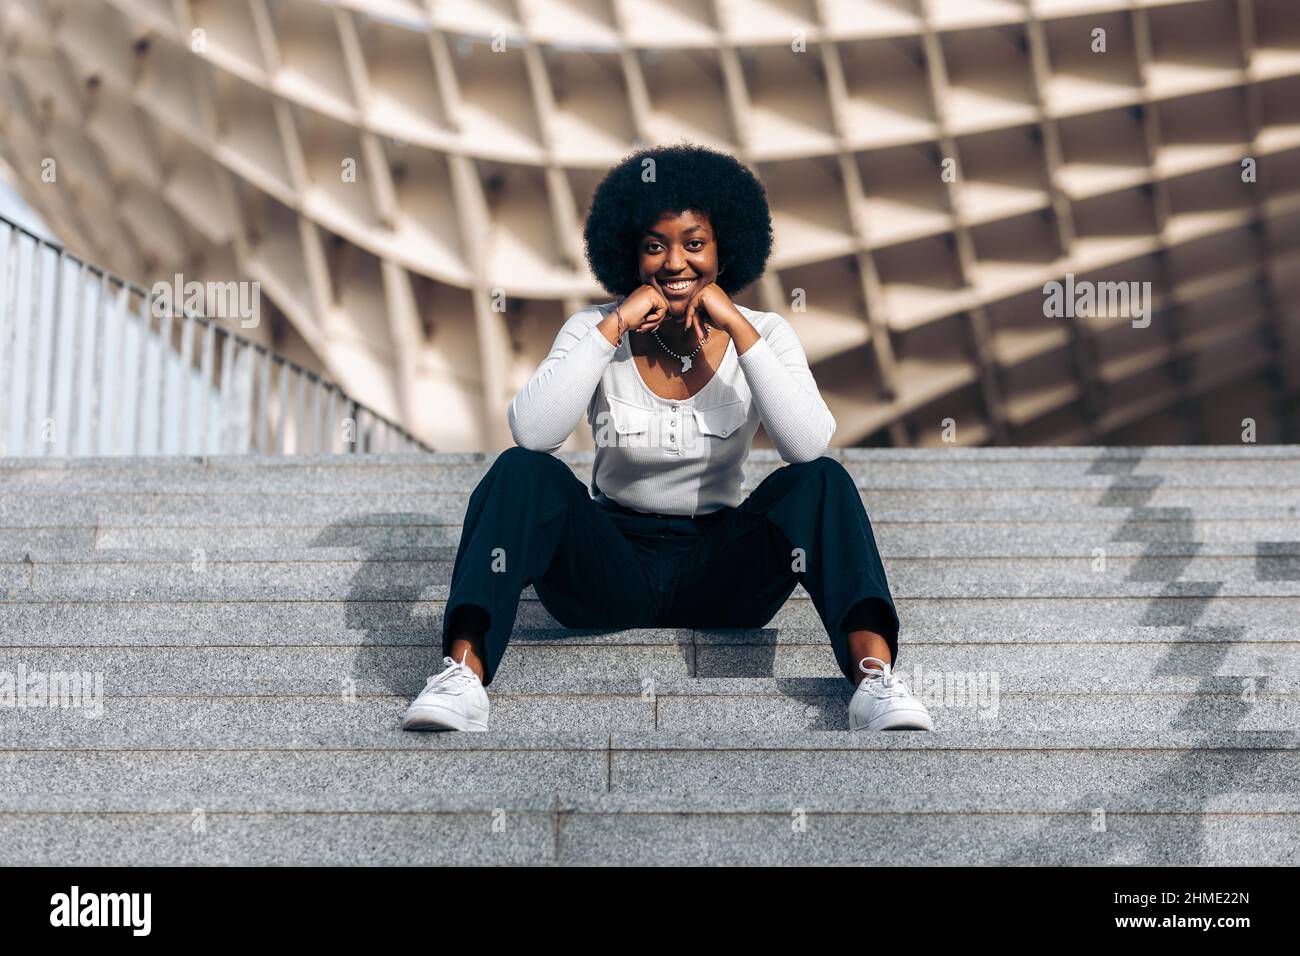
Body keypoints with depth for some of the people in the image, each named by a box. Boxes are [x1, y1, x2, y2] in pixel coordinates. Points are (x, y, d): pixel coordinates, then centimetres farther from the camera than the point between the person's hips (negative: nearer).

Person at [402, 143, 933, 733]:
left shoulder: (764, 334, -2)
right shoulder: (594, 330, -3)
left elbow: (809, 445, -20)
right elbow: (531, 432, -21)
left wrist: (737, 328, -20)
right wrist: (614, 326, -21)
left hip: (722, 573, 0)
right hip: (614, 564, 0)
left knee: (820, 481, -25)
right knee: (521, 470, -25)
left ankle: (875, 678, -38)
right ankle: (463, 675, -36)